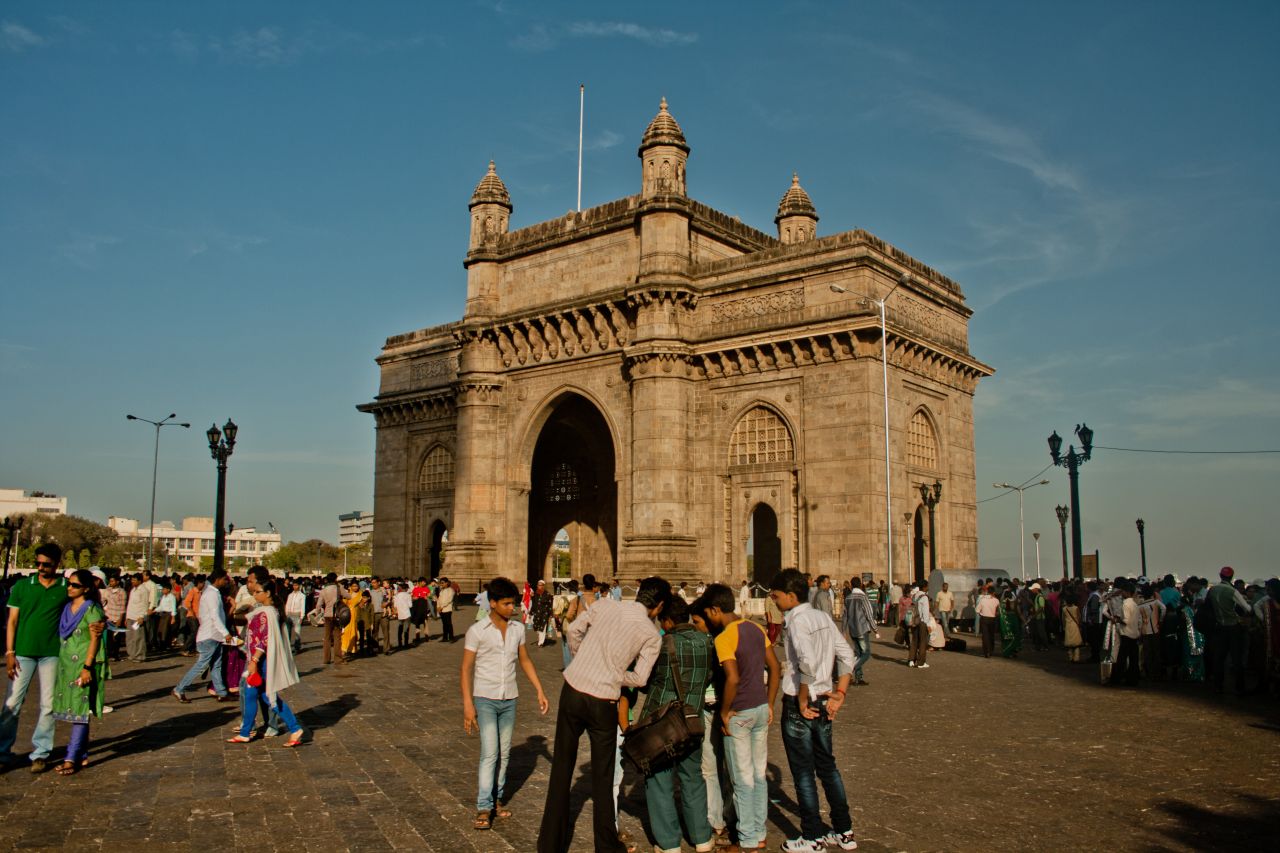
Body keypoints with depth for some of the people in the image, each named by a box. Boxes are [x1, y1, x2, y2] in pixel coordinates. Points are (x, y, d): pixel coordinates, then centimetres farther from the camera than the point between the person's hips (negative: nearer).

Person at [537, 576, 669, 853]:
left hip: (572, 691, 2)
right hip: (603, 703, -2)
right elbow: (640, 678, -5)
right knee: (603, 778, 13)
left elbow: (573, 631, 9)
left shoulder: (604, 605, 3)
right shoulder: (652, 635, -3)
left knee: (561, 769, 15)